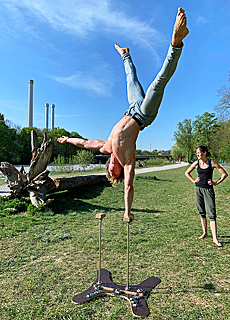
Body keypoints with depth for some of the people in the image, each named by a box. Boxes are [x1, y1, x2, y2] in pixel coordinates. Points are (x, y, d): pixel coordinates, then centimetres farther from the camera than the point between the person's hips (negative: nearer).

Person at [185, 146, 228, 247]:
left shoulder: (212, 163, -5)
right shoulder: (196, 163, 2)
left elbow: (224, 174, 0)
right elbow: (187, 173, 17)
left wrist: (216, 183, -3)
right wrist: (194, 181, 7)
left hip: (208, 189, -3)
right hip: (198, 189, 3)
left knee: (211, 214, -6)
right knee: (201, 212, 11)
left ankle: (215, 238, -1)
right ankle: (205, 233, 26)